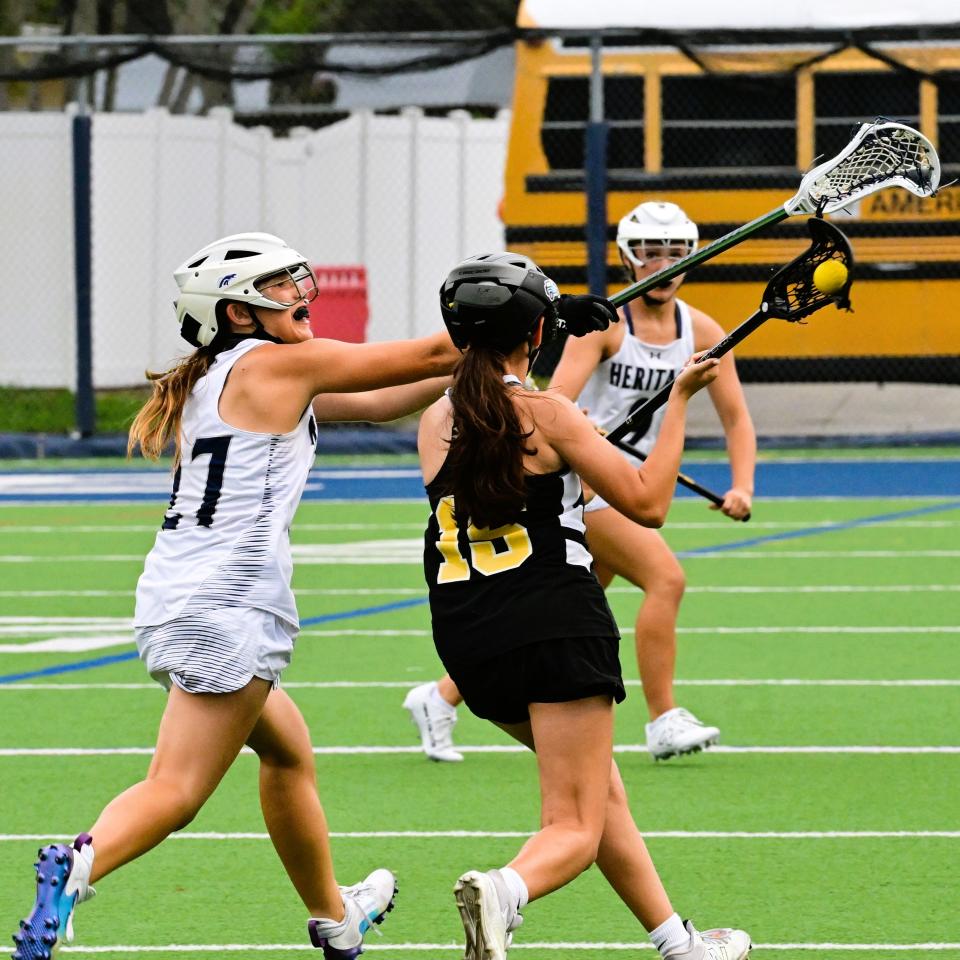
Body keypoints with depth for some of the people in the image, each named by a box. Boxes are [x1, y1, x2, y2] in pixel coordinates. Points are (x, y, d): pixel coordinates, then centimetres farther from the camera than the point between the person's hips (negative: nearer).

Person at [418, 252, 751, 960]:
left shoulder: (435, 423, 8)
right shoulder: (548, 414, -7)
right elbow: (648, 504, -5)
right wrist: (680, 401, 3)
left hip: (468, 638, 6)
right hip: (556, 625, -6)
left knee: (600, 785, 25)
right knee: (576, 831, -5)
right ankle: (503, 892, -38)